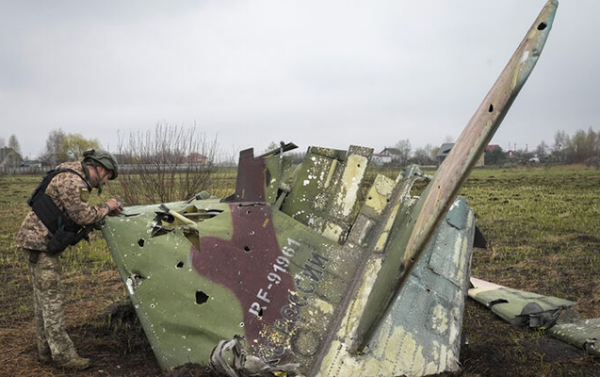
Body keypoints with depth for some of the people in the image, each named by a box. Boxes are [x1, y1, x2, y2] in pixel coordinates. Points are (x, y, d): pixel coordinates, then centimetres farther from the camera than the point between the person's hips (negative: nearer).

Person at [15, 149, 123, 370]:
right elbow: (83, 216, -20)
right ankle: (63, 355, 0)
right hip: (41, 242, -11)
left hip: (38, 240, 11)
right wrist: (106, 207, -5)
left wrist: (108, 211, 8)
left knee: (43, 298, 14)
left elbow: (77, 213, 17)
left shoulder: (75, 175, 16)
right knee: (52, 297, -6)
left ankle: (46, 351, 23)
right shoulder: (72, 182, -17)